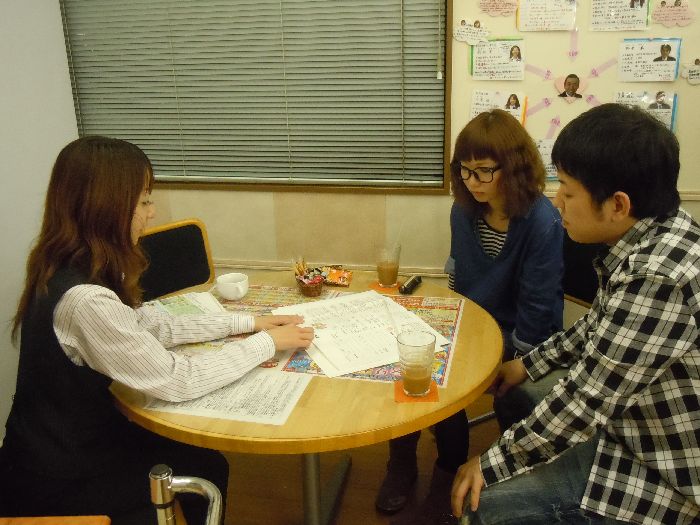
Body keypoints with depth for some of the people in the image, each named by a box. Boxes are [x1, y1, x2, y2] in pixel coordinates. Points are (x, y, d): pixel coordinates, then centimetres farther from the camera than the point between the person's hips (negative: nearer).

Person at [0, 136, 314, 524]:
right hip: (58, 479, -7)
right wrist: (267, 343, -14)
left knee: (205, 462, 18)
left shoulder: (70, 269, -4)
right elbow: (177, 382, -27)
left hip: (70, 437, 7)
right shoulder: (84, 299, -33)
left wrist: (245, 322, 1)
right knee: (203, 469, 12)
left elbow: (149, 326, 4)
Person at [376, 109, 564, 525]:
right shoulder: (464, 210, -2)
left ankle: (448, 483, 3)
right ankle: (402, 461, 8)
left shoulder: (542, 223, -22)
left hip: (512, 336, -6)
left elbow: (536, 308, -18)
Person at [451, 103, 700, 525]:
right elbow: (600, 325, 12)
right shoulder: (650, 234, -5)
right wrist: (530, 364, 15)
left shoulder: (657, 279, -35)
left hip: (666, 468, -9)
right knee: (514, 397, 20)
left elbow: (582, 403, -28)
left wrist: (490, 465, -16)